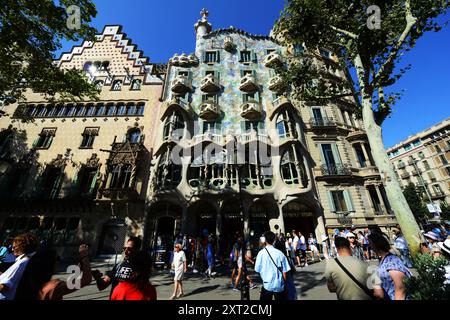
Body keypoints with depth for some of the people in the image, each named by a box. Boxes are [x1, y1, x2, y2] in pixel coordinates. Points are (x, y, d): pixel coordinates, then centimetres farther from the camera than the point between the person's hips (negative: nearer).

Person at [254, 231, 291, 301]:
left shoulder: (261, 253, -12)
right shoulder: (280, 253, -9)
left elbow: (258, 270, -5)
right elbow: (284, 271, -5)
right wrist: (284, 282, 12)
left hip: (267, 284, -1)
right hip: (279, 285, 2)